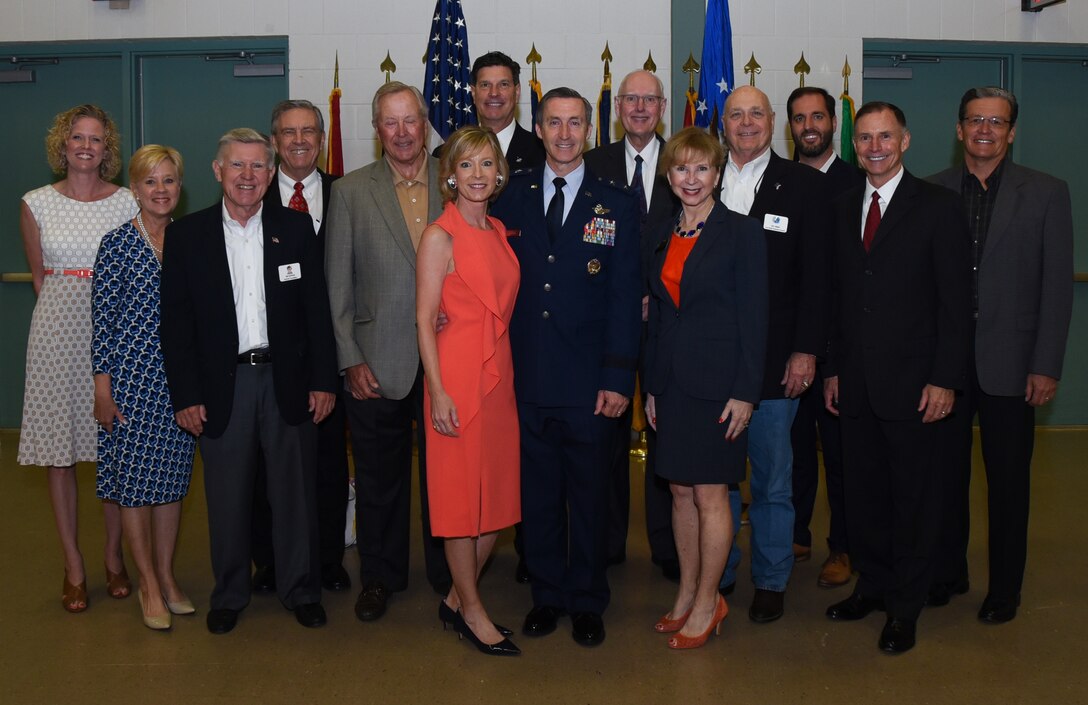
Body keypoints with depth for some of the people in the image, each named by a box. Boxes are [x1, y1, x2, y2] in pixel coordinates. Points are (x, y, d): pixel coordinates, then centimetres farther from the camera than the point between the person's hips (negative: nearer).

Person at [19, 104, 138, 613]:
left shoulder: (128, 204, 2)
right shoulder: (36, 204, 4)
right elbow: (39, 276, 13)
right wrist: (67, 312, 10)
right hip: (57, 332, 1)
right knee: (59, 451, 3)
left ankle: (114, 557, 20)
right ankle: (73, 566, 14)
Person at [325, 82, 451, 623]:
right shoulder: (350, 191, 2)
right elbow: (337, 284, 1)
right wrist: (350, 359, -4)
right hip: (377, 365, 0)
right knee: (379, 479, 12)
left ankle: (447, 573, 31)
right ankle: (380, 576, 30)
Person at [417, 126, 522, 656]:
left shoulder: (499, 231, 11)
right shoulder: (440, 237, -8)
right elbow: (424, 320, -10)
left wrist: (503, 372, 9)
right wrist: (438, 392, -15)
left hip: (499, 373, 7)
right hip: (457, 375, -7)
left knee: (498, 493, 11)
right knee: (461, 493, 3)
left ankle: (457, 599, 27)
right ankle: (471, 611, 19)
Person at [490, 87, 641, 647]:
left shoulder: (616, 205, 2)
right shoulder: (512, 198, 7)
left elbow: (625, 299, -2)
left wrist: (618, 379, -8)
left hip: (589, 385, -1)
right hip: (528, 379, 2)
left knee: (590, 497, 9)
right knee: (537, 495, 12)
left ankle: (587, 602, 25)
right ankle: (546, 595, 28)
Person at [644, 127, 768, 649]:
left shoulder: (741, 233, -6)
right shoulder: (664, 237, 11)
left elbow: (753, 318, -9)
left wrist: (745, 392, -13)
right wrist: (650, 386, 11)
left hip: (717, 381, -6)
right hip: (671, 381, 6)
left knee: (710, 494, 0)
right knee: (680, 490, 12)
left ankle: (707, 603, 14)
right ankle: (687, 595, 24)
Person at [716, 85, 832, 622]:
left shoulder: (804, 185, 2)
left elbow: (815, 274, -2)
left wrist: (807, 350, -8)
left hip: (774, 358, -2)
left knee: (772, 476, 8)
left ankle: (771, 580, 23)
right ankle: (716, 574, 26)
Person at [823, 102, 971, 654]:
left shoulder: (938, 208, -4)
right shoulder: (844, 209, 11)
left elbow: (955, 302, -7)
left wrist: (945, 379, -12)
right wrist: (834, 368, 10)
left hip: (911, 383, -4)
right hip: (856, 384, 5)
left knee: (913, 499, 5)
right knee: (863, 494, 12)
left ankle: (905, 607, 18)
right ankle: (872, 584, 29)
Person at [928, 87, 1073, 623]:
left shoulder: (1047, 193, 1)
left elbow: (1057, 286, -2)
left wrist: (1046, 367, -8)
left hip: (1009, 362, -1)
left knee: (1008, 479, 8)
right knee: (946, 472, 11)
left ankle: (1004, 588, 23)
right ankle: (946, 573, 28)